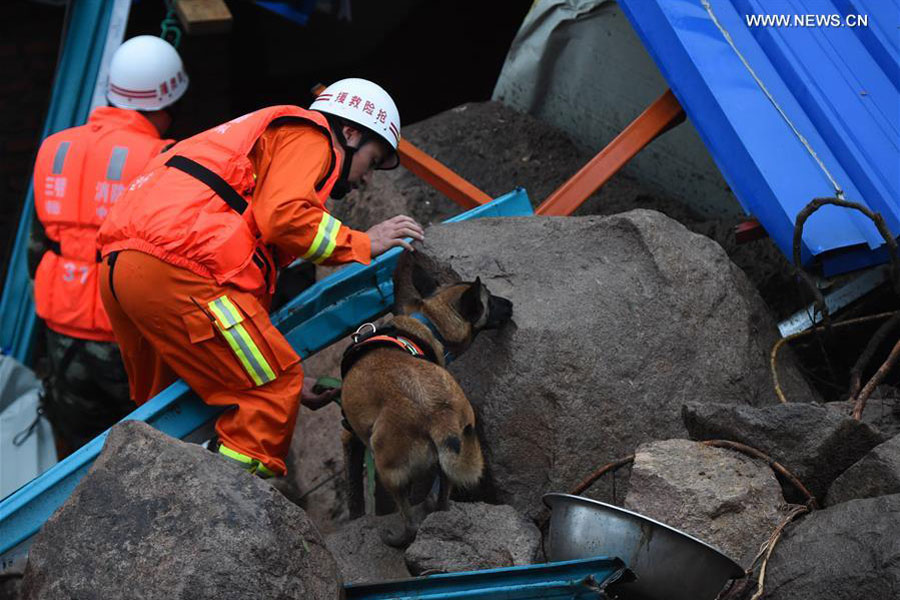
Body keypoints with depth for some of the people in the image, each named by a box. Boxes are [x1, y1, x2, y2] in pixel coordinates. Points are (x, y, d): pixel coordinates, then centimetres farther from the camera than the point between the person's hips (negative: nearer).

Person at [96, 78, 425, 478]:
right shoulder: (307, 136, 8)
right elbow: (284, 217, -13)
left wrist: (283, 373, 29)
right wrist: (362, 243, 3)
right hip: (174, 268, -10)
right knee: (272, 389, -2)